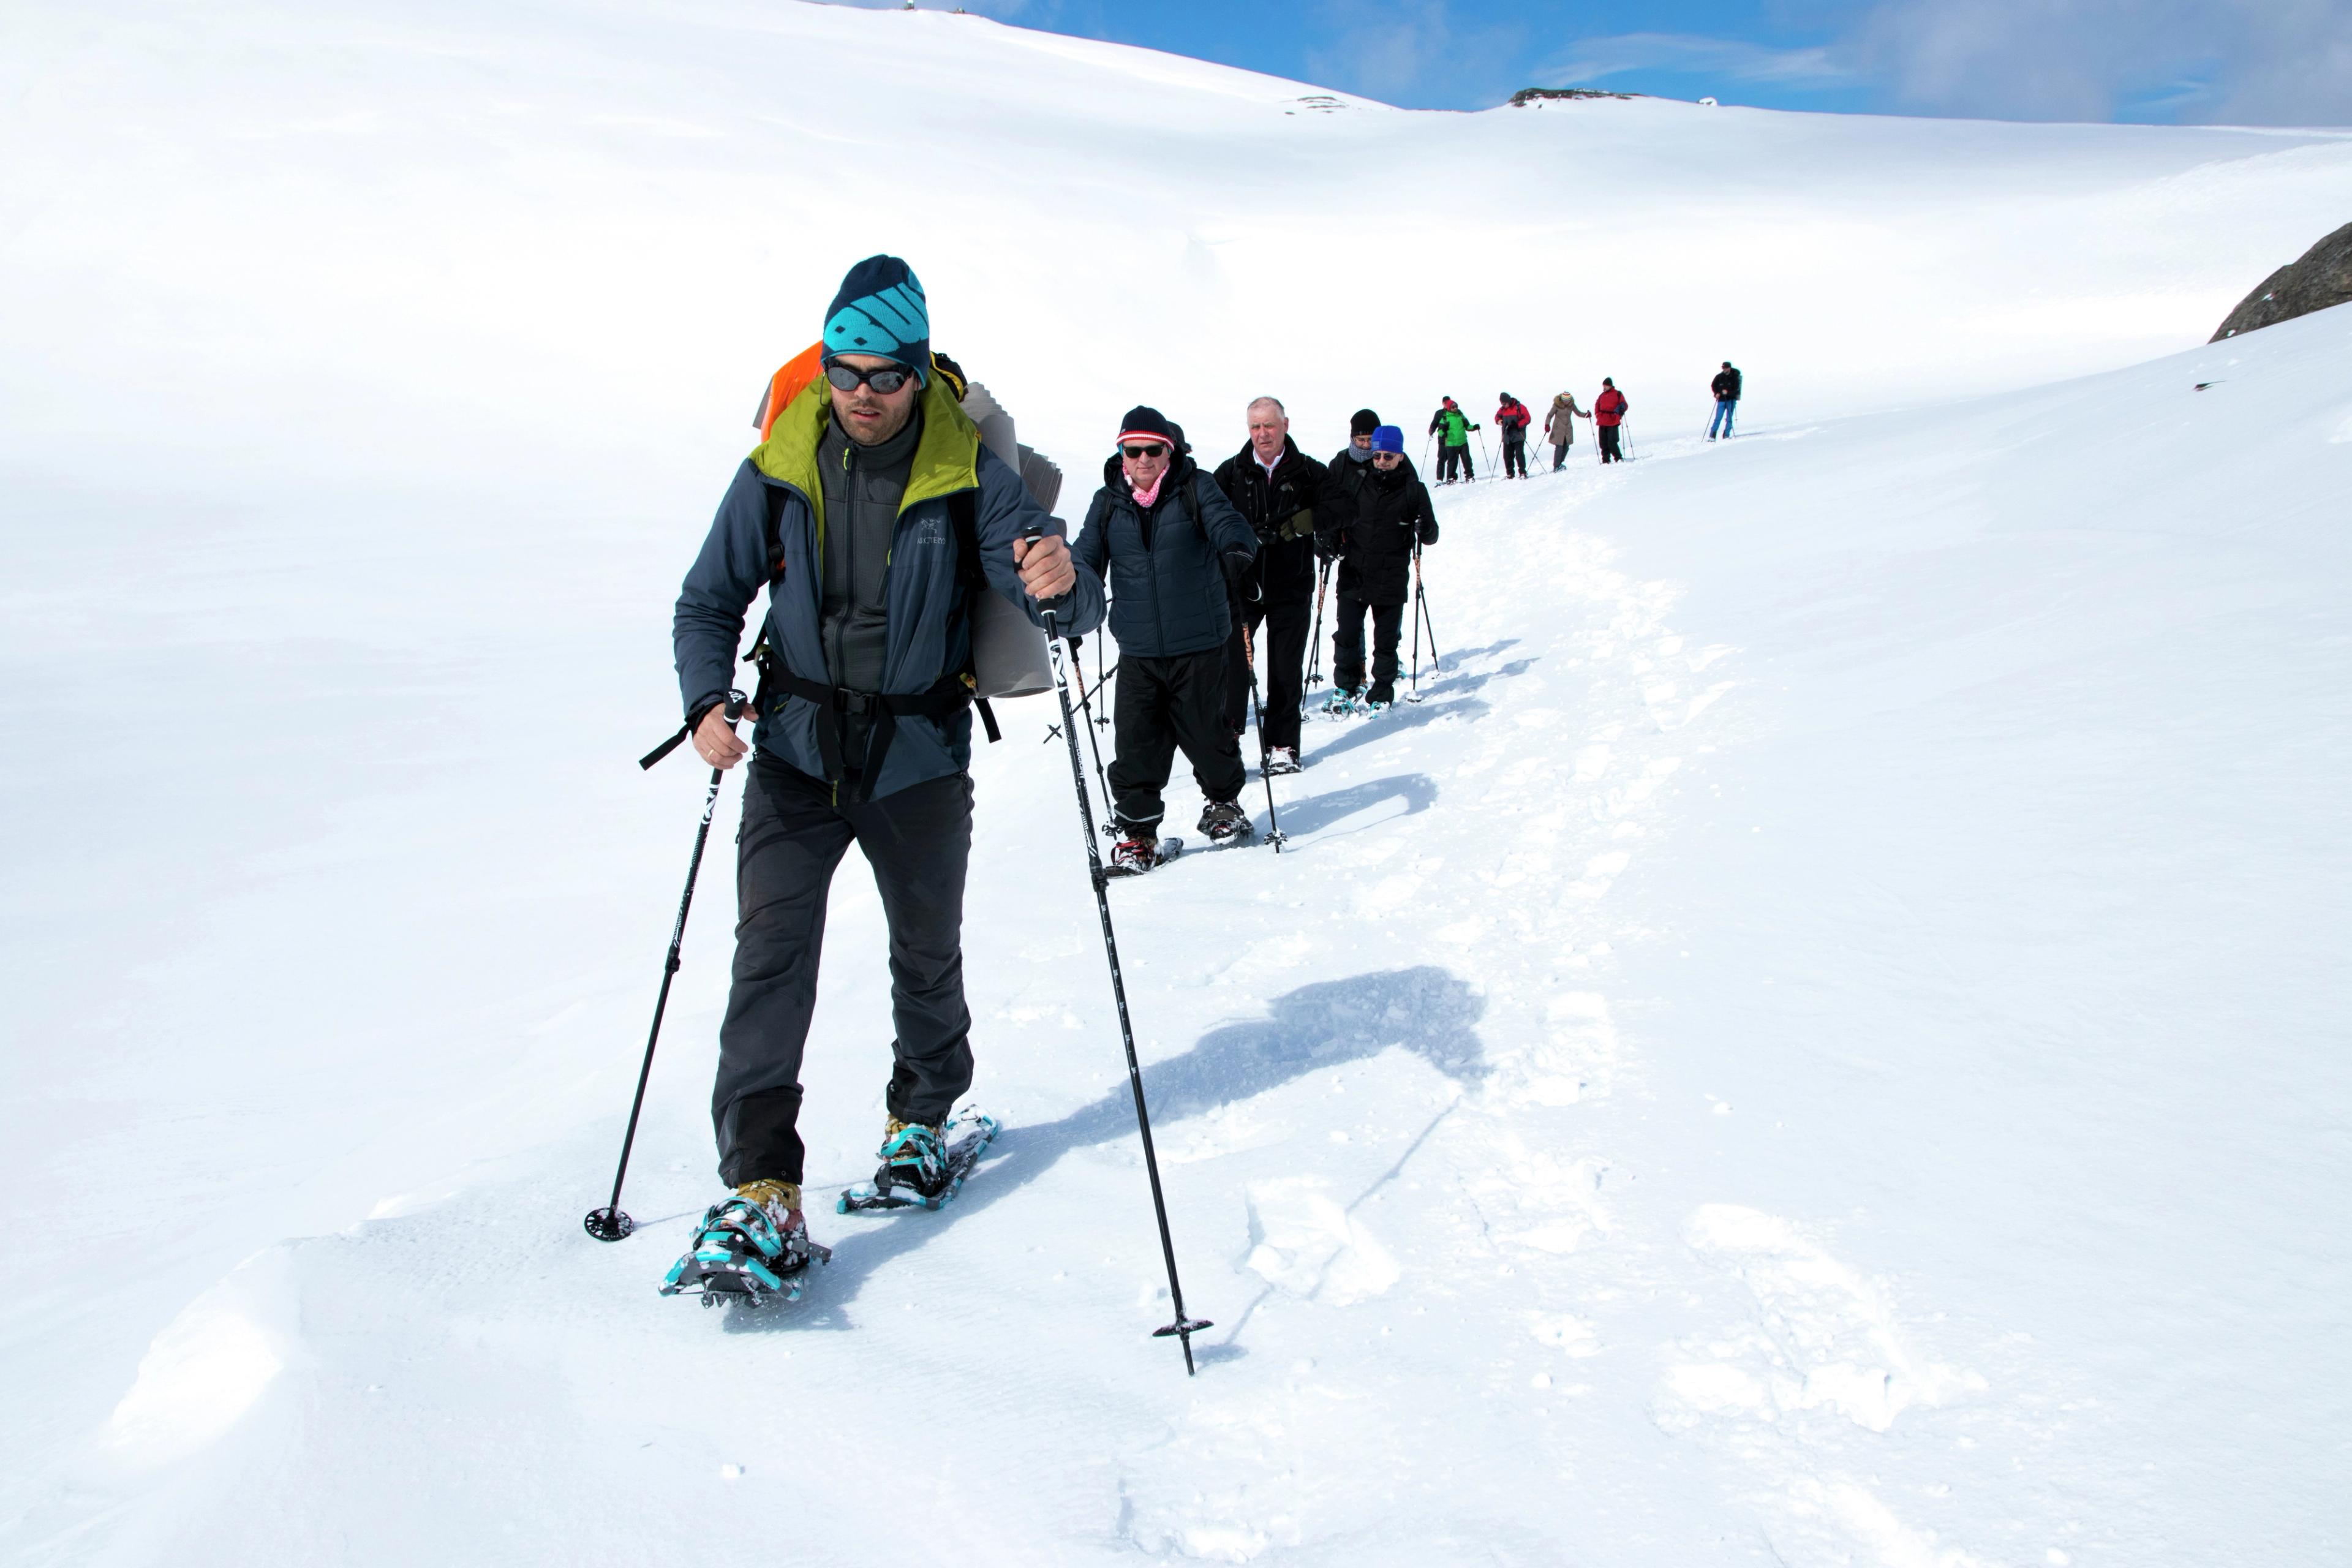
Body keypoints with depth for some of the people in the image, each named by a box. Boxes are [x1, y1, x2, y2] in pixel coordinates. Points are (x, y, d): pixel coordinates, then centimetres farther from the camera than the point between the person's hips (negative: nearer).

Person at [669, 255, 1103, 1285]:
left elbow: (1070, 608, -13)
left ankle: (922, 1117, 41)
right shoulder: (778, 472, -4)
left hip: (919, 756, 0)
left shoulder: (968, 472, -9)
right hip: (796, 749, 1)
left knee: (927, 957, 15)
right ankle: (761, 1185, -8)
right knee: (770, 956, -12)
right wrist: (706, 703, -15)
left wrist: (1062, 587, -38)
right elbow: (709, 600, 4)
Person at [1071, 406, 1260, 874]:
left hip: (1199, 646, -2)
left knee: (1206, 733, 8)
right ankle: (1137, 831, 11)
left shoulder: (1196, 488, 0)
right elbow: (1086, 558, 7)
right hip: (1137, 651, 2)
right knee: (1136, 741, -3)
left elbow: (1226, 523, -15)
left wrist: (1236, 551, -39)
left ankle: (1224, 803, 35)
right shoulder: (1108, 502, 8)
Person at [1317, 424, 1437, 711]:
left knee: (1386, 641, 5)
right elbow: (1334, 516, 15)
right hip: (1353, 577, 1)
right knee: (1346, 635, 2)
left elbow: (1431, 536, 1)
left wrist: (1425, 530, -21)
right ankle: (1345, 687, 22)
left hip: (1392, 580, -1)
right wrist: (1325, 537, -5)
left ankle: (1382, 695, 18)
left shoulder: (1413, 489, 0)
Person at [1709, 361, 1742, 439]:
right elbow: (1713, 385, 11)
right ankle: (1712, 436, -5)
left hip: (1731, 400, -1)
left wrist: (1728, 392, -24)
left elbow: (1736, 389, -9)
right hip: (1721, 400, 1)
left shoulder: (1734, 377, -7)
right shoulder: (1719, 376, -2)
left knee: (1729, 419, 2)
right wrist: (1716, 393, -5)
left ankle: (1726, 435, 10)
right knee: (1718, 418, -5)